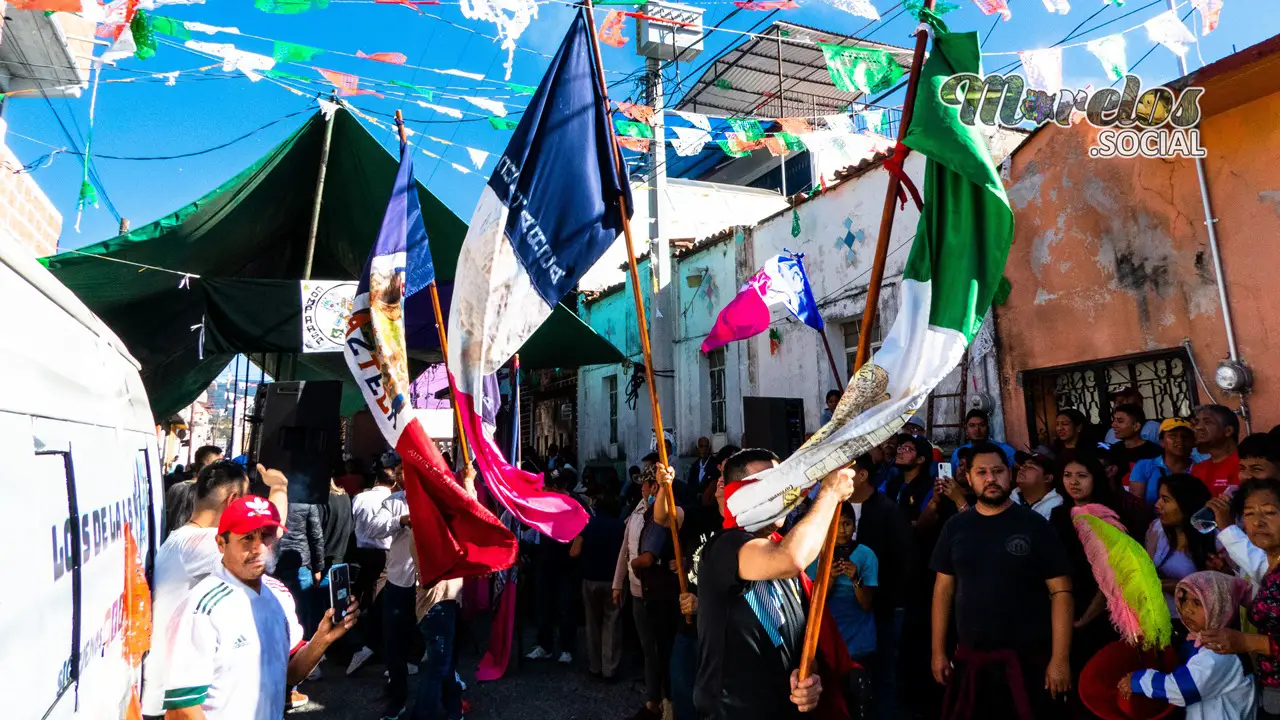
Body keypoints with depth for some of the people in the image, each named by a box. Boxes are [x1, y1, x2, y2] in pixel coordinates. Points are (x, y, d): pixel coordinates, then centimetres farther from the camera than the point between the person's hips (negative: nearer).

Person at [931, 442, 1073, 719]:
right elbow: (944, 588, 6)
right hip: (968, 656, 3)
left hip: (1025, 657, -3)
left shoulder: (1034, 525, -5)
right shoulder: (955, 527, 3)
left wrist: (1060, 658, -12)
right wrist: (938, 651, 4)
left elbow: (1061, 592, -7)